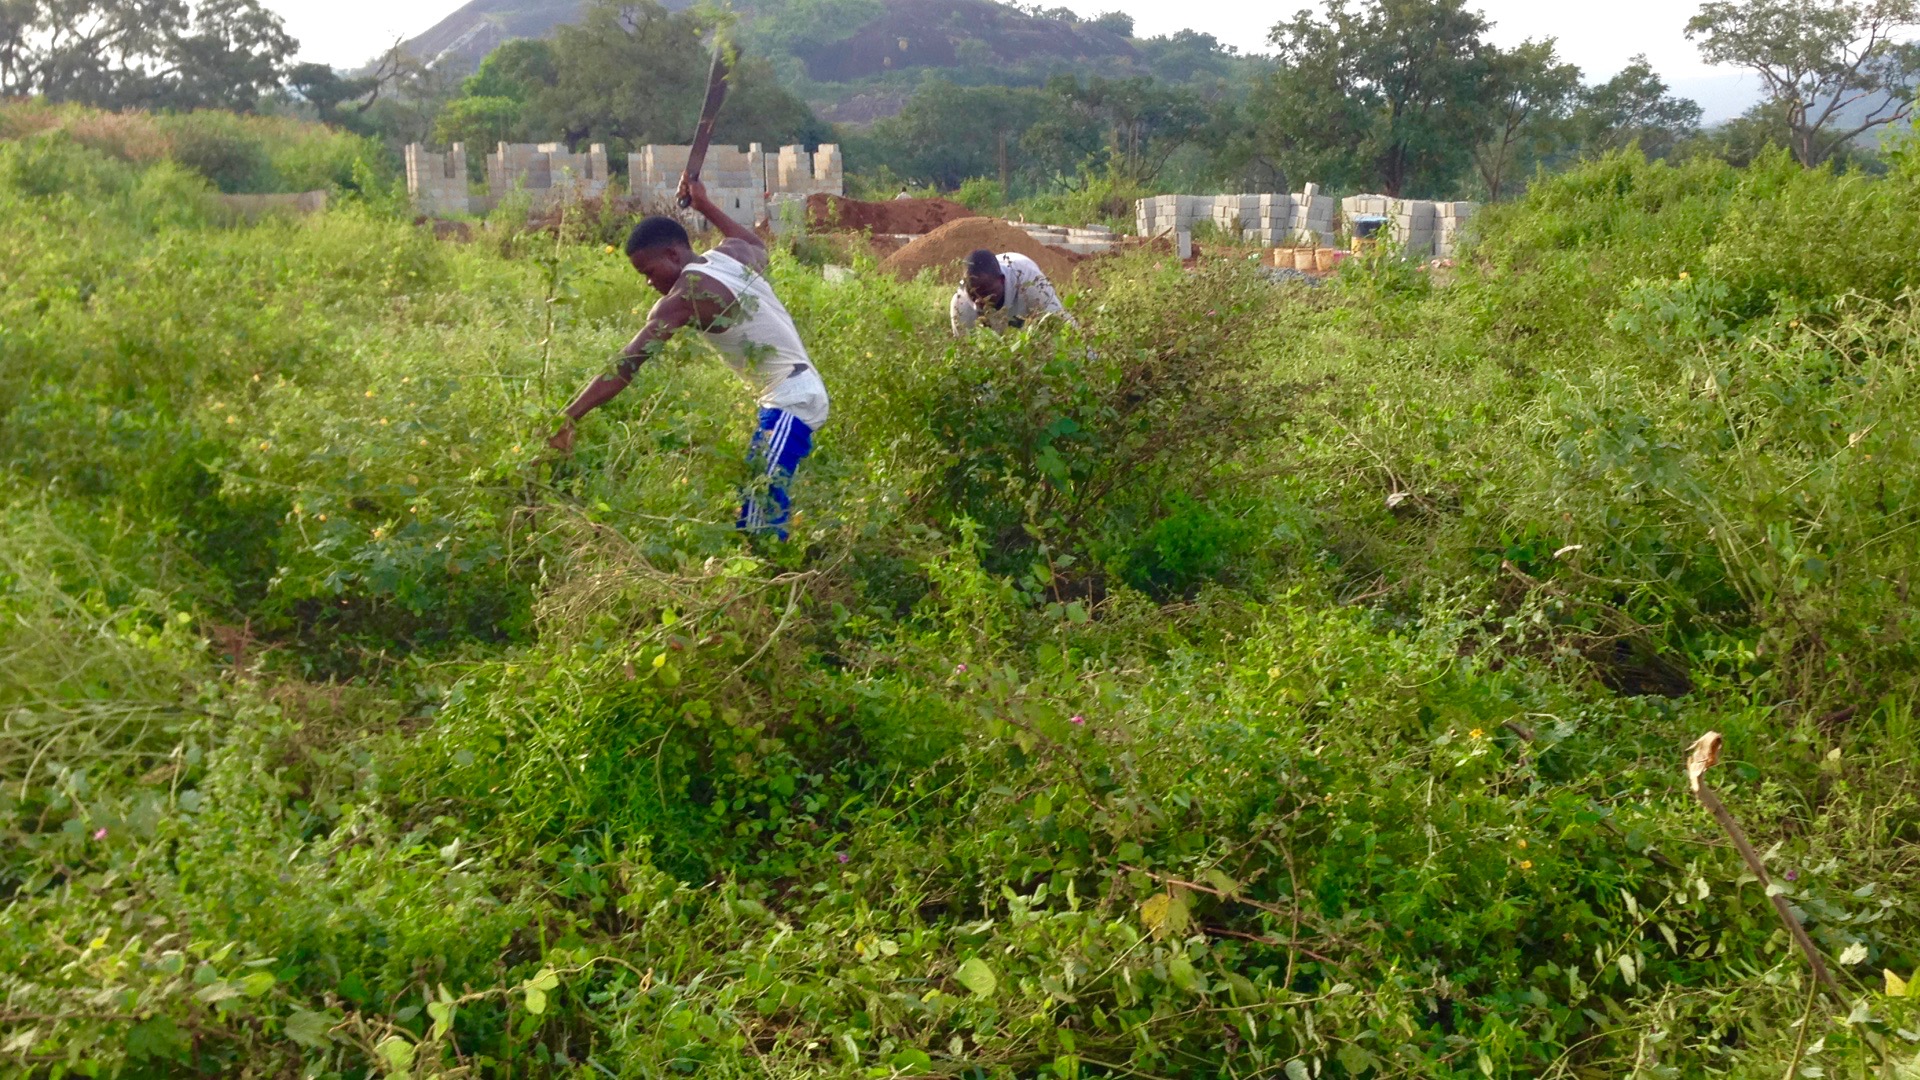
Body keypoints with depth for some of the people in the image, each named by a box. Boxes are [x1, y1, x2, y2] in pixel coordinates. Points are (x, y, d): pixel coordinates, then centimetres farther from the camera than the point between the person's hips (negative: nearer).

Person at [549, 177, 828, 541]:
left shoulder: (688, 294, -16)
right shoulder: (731, 254, 8)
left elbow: (626, 365, -22)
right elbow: (758, 244, 35)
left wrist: (567, 420, -25)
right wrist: (704, 206, 40)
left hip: (791, 402, -10)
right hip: (798, 393, 10)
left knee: (759, 515, -17)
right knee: (758, 505, 11)